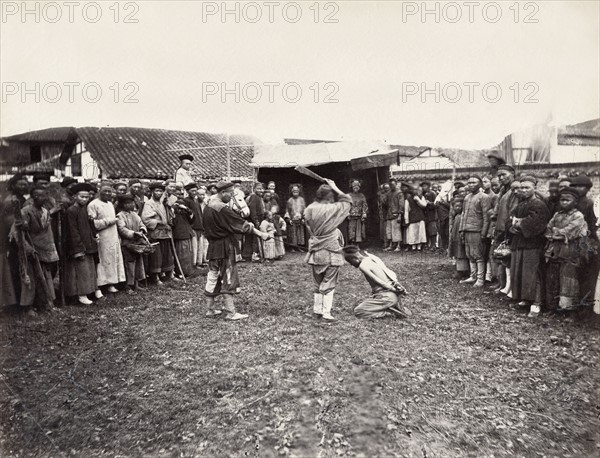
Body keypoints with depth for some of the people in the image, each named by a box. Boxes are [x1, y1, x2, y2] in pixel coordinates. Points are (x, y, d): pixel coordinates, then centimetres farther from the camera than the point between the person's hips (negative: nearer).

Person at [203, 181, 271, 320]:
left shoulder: (208, 206, 8)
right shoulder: (222, 209, -19)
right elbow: (241, 224, -19)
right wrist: (260, 234, -14)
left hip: (213, 246, 8)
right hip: (224, 247, -8)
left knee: (213, 277, 14)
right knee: (228, 279, -1)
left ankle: (210, 309, 23)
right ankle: (231, 313, 5)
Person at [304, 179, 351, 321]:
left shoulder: (309, 209, -3)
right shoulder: (332, 209, -15)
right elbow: (347, 200, 1)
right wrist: (335, 188, 3)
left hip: (315, 252, 4)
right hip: (331, 252, -4)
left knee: (318, 283, 17)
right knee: (329, 283, 5)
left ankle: (317, 309, 23)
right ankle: (326, 312, 4)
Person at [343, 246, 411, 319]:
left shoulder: (362, 266, -14)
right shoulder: (371, 257, 10)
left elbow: (379, 282, -16)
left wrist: (395, 290, -7)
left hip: (386, 297, -9)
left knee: (358, 311, -4)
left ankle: (391, 313, -6)